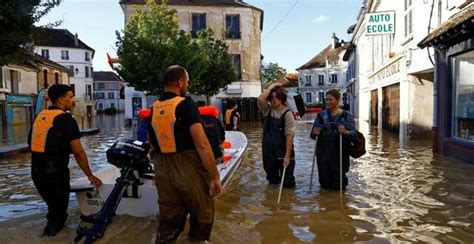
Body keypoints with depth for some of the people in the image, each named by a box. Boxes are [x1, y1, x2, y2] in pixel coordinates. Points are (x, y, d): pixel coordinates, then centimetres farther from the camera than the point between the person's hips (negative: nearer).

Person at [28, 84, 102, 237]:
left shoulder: (39, 117, 11)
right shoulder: (66, 119, -11)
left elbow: (32, 144, 16)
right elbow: (78, 153, -13)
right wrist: (90, 176, -4)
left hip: (36, 171, 7)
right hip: (56, 172, -7)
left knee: (52, 205, 24)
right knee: (59, 207, 13)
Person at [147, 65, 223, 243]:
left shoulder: (153, 109, 8)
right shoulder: (186, 104, -12)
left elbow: (152, 146, 15)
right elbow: (201, 144, -20)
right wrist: (215, 176, -17)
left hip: (162, 170, 6)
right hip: (188, 168, -6)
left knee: (168, 221, 17)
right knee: (202, 216, 14)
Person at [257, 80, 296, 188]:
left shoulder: (287, 113, -11)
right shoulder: (267, 110, 2)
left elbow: (289, 135, -16)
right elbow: (260, 99, -19)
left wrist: (287, 155, -20)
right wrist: (272, 86, -10)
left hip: (283, 151, -4)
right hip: (268, 151, 4)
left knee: (287, 182, 4)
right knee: (272, 180, 19)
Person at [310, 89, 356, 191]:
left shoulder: (346, 115, -1)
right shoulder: (321, 115, 6)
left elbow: (354, 133, -11)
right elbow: (313, 134, 4)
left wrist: (346, 132, -33)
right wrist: (314, 133, -19)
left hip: (339, 154, -2)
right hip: (323, 154, 2)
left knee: (337, 186, 6)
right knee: (324, 184, 8)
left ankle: (339, 183, 40)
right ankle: (326, 185, 42)